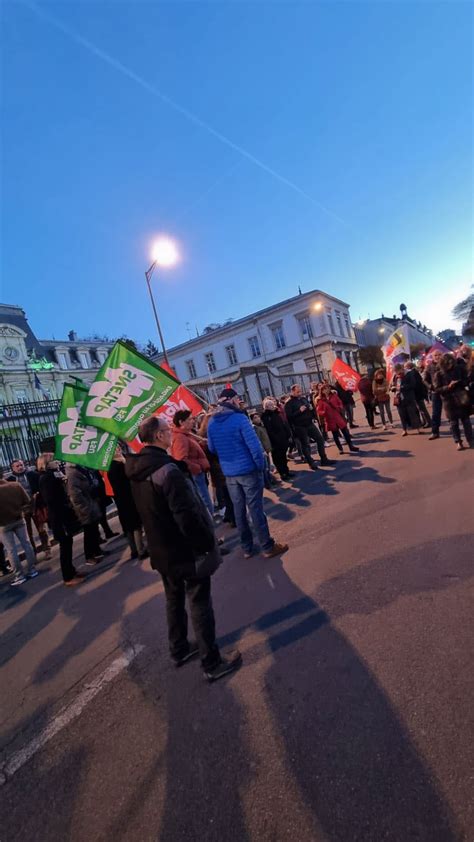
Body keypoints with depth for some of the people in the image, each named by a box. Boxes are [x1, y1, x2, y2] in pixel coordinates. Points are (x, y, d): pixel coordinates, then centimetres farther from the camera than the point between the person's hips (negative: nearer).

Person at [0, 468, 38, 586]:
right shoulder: (16, 485, -9)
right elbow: (28, 502, -6)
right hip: (19, 520, 3)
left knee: (11, 550, 6)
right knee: (26, 544, 12)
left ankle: (19, 575, 13)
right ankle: (31, 570, 19)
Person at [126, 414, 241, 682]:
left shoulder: (137, 469, 0)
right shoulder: (167, 470, -28)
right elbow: (188, 515, -29)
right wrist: (209, 543, -16)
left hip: (162, 549, 8)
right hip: (187, 550, -8)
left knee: (174, 599, 24)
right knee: (200, 603, 8)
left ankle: (180, 649, 43)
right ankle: (212, 663, 24)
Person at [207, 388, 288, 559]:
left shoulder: (212, 423, 3)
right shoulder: (239, 418, -15)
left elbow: (212, 448, 11)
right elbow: (254, 445, -18)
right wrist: (261, 465, -8)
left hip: (229, 473, 6)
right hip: (248, 470, -5)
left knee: (239, 510, 14)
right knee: (255, 509, 3)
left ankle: (247, 547, 25)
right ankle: (268, 547, 16)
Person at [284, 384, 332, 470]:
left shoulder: (304, 399, 12)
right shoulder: (289, 403, -9)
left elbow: (309, 409, 24)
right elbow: (289, 416, -18)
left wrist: (311, 409, 0)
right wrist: (299, 411, -23)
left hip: (309, 424, 7)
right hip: (300, 427, -6)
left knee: (320, 439, 6)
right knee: (305, 445, 2)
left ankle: (324, 459, 17)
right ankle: (311, 463, 13)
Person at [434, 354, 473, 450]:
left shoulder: (459, 368, -1)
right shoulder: (438, 374, -6)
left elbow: (466, 380, 6)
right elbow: (437, 390, -7)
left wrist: (458, 383, -14)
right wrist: (448, 387, -22)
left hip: (462, 398, 2)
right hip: (449, 401, -1)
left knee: (466, 420, 8)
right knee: (454, 422, 4)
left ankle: (470, 441, 19)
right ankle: (458, 442, 15)